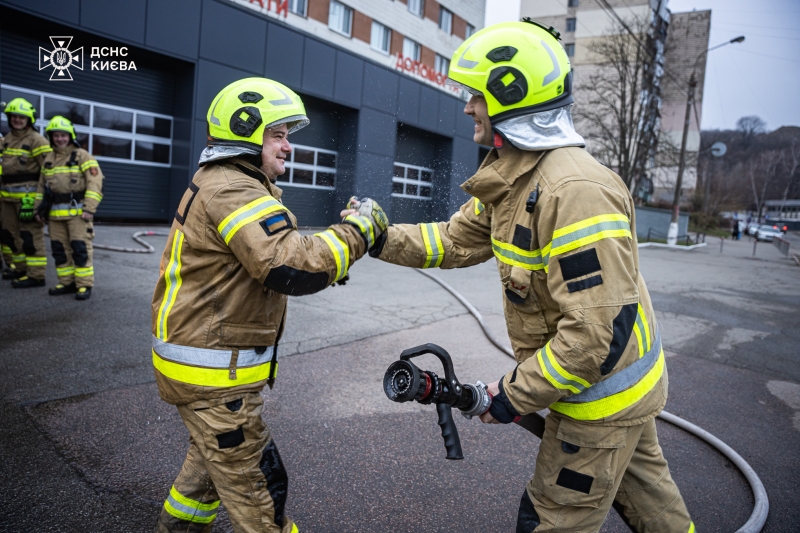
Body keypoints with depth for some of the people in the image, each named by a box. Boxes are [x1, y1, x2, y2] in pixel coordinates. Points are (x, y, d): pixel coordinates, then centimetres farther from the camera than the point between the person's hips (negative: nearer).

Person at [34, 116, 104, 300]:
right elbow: (42, 186, 23)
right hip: (55, 213, 7)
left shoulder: (82, 156, -3)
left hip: (77, 211, -7)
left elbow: (95, 183, -12)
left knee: (80, 248, -7)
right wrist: (39, 208, 18)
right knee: (59, 249, 10)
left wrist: (89, 208, -18)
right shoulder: (48, 159, 17)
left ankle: (84, 285, -1)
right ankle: (67, 282, 19)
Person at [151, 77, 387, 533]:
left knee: (213, 459, 28)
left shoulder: (221, 184, 13)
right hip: (214, 373, -11)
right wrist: (357, 230, -21)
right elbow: (292, 269, -32)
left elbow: (269, 257, 13)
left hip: (205, 358, 11)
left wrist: (332, 255, -1)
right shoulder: (233, 192, -21)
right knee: (256, 485, 3)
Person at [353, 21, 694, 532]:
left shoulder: (577, 191, -31)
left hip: (603, 391, -8)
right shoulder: (513, 181, 1)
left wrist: (515, 395, -22)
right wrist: (382, 240, -2)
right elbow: (456, 239, 8)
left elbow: (597, 334, -32)